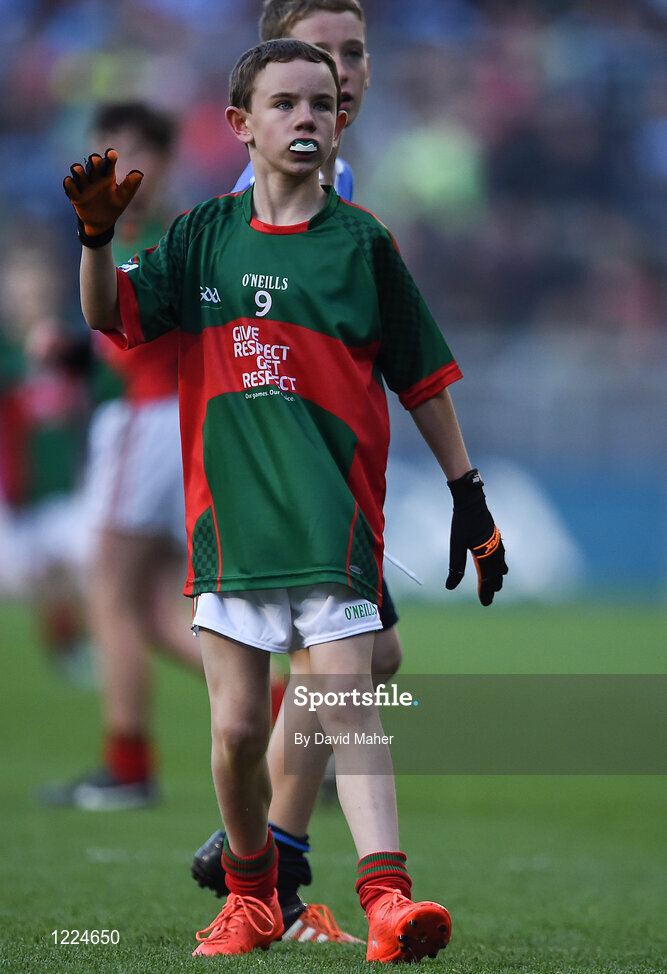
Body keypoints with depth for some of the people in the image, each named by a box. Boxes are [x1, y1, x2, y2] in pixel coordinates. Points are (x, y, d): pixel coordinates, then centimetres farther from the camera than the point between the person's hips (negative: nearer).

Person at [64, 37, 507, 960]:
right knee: (236, 729, 3)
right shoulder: (205, 235, 9)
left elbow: (422, 377, 10)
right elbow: (111, 316, 1)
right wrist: (97, 236, -18)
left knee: (348, 706, -15)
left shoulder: (361, 242, 5)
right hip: (229, 514, 2)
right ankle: (250, 900, 22)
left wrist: (467, 494, 9)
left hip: (337, 519, -2)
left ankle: (386, 895, -25)